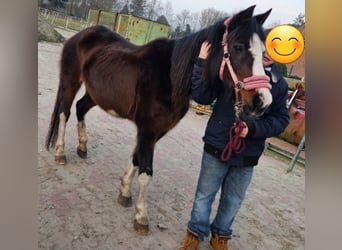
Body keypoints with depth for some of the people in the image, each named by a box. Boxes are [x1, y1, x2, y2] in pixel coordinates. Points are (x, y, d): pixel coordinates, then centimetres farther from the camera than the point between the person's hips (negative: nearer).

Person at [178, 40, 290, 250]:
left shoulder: (280, 85, -1)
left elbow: (281, 119, -3)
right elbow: (202, 96, -12)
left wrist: (253, 129, -20)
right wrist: (202, 64, -22)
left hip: (248, 154, 3)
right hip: (217, 147, -2)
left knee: (233, 200, 19)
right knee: (205, 194, 14)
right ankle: (196, 232, 35)